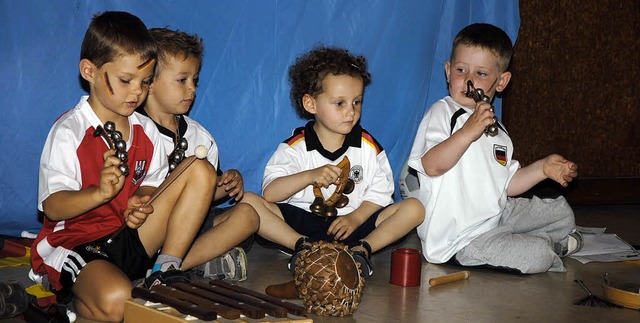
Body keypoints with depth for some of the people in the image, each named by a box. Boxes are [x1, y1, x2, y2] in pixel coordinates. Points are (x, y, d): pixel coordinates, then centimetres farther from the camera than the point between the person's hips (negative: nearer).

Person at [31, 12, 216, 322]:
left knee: (201, 171, -2)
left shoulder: (146, 130, 7)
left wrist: (141, 202, -11)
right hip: (76, 246, -7)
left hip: (131, 237, 7)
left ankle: (165, 270, -3)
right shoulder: (68, 132, -13)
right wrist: (100, 193, -39)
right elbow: (52, 206, -20)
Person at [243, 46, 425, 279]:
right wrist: (309, 176, -30)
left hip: (352, 223, 2)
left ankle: (362, 248, -28)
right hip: (300, 220, -1)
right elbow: (270, 193, -15)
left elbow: (380, 193, 3)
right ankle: (303, 245, -31)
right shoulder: (296, 147, -3)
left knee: (414, 208, -15)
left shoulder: (368, 146, 5)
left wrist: (355, 218, -15)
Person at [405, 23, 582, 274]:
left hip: (496, 215, 9)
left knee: (561, 211, 14)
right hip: (459, 239, -8)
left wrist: (543, 168, 6)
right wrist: (469, 131, -36)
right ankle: (549, 244, 10)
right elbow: (431, 166, -28)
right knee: (536, 256, -20)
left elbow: (505, 185, 17)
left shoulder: (497, 130, 13)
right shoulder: (442, 112, -12)